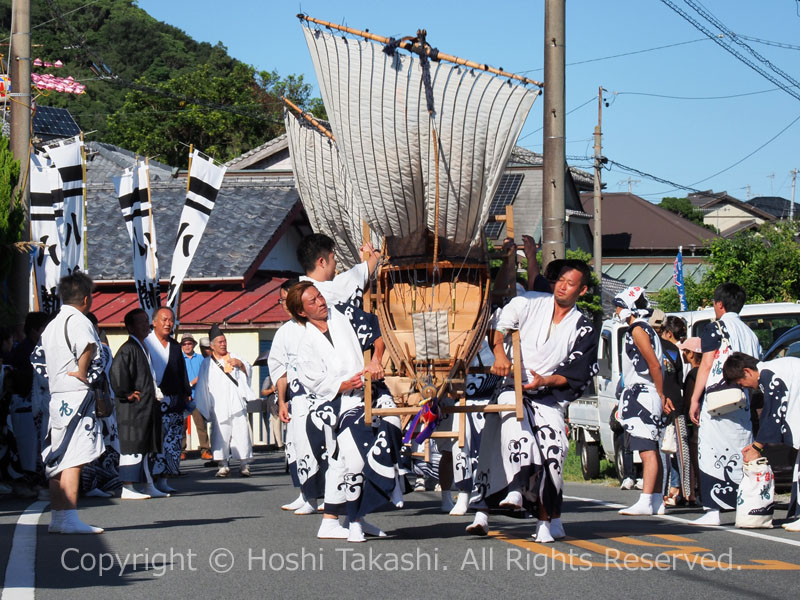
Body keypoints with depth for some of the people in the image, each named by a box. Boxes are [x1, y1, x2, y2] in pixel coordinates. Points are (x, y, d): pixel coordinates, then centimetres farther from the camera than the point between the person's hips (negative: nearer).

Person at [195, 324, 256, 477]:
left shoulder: (234, 358, 18)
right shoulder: (207, 364, 16)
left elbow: (248, 372, 7)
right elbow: (202, 387, 16)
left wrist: (240, 364, -16)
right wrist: (204, 409, 9)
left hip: (237, 404, 0)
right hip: (218, 406, 0)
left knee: (241, 432, -8)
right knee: (220, 435, -9)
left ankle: (244, 465, -5)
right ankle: (223, 466, -6)